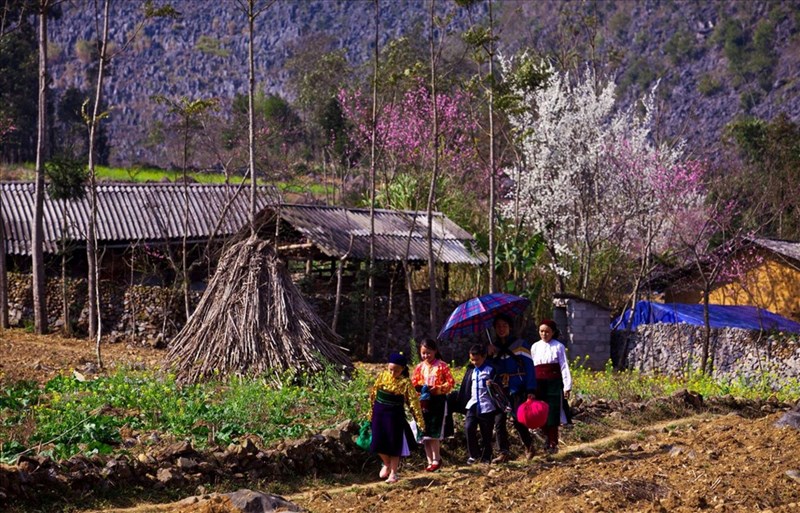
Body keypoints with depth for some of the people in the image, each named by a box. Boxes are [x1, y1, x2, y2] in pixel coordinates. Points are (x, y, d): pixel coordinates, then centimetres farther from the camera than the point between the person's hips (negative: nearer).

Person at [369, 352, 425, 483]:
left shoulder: (405, 383, -11)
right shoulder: (382, 377, -1)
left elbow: (413, 402, -11)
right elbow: (373, 394, 10)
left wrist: (419, 420, -13)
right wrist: (371, 412, 13)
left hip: (394, 415, -3)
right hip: (379, 413, 3)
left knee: (394, 444, 3)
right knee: (379, 443, 6)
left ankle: (393, 473, 17)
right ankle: (386, 464, 34)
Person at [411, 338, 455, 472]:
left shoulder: (442, 366, -4)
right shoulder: (419, 367, 7)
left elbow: (451, 382, -6)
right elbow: (413, 384, 10)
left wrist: (439, 389, -20)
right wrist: (419, 389, -11)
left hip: (438, 401, -5)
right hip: (424, 402, 5)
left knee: (434, 433, -9)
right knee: (425, 433, 5)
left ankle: (436, 459, 3)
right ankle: (430, 461, 13)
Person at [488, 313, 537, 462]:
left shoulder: (520, 345, 1)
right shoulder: (493, 347, 14)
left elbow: (529, 368, -3)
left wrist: (530, 390, -11)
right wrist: (489, 356, -8)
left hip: (517, 389, -4)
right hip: (500, 390, 4)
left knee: (517, 420, -9)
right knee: (499, 421, -5)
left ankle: (529, 447, 11)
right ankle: (504, 452, -2)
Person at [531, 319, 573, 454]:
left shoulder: (558, 346, 0)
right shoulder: (535, 347, 9)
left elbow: (564, 367, -1)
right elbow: (531, 367, 13)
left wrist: (567, 386, -7)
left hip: (554, 383, -3)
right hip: (539, 384, 3)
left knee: (553, 414, -5)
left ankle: (553, 443, 3)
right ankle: (548, 438, 22)